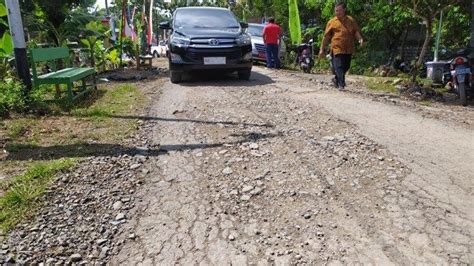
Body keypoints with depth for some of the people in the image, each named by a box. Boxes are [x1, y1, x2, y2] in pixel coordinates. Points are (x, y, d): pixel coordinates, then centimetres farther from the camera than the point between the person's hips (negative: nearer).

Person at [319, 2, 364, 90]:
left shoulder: (351, 20, 11)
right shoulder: (332, 22, 4)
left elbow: (356, 31, 11)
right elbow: (326, 37, 7)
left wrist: (360, 39, -10)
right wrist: (322, 49, 6)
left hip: (348, 49, 3)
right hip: (337, 48, -3)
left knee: (346, 67, 13)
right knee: (339, 67, -10)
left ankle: (336, 79, 36)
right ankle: (341, 84, -4)